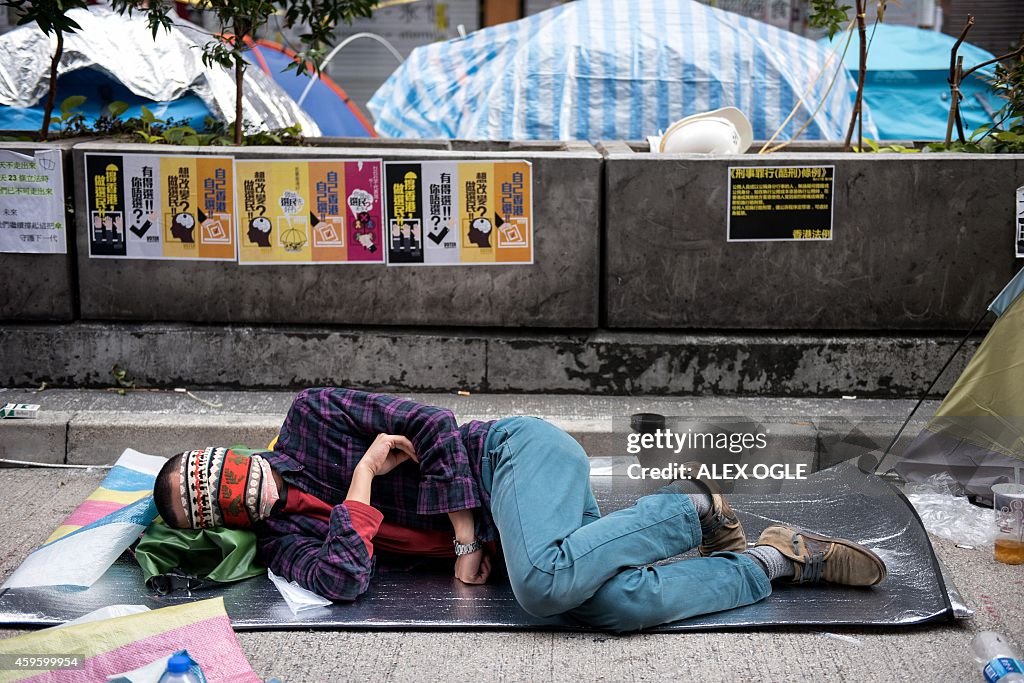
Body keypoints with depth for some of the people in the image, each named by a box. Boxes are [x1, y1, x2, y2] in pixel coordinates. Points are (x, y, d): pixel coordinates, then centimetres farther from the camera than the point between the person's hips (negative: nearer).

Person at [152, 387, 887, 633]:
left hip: (516, 452, -4)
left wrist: (464, 528, -13)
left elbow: (431, 424, -7)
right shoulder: (283, 541, 6)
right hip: (496, 527, 4)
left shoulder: (310, 419, -4)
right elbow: (346, 580, -13)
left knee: (543, 580, -36)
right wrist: (361, 483, -10)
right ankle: (783, 559, -4)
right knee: (628, 605, -22)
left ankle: (689, 511, -10)